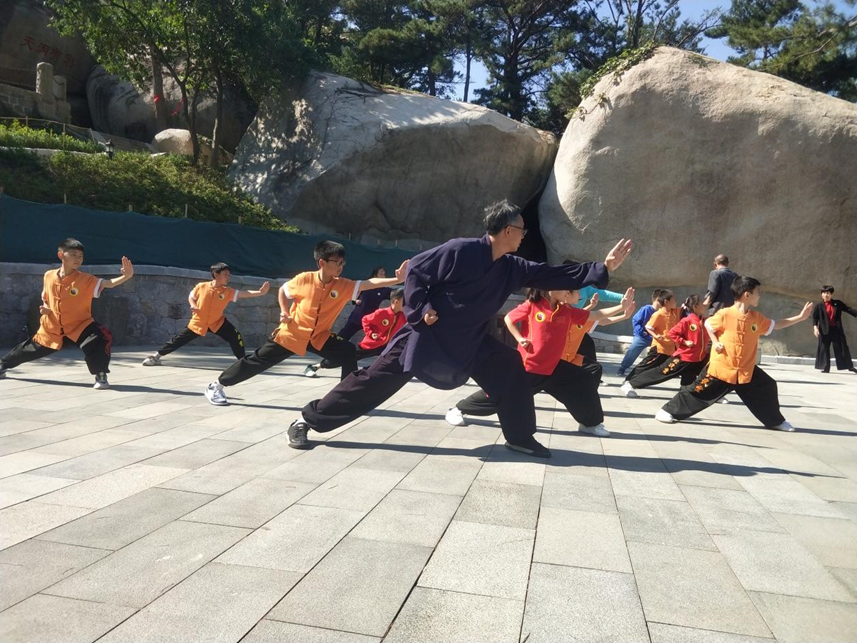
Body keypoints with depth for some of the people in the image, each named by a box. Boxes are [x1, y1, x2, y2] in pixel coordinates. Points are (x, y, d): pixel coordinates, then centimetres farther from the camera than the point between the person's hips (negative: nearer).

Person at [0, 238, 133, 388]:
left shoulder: (86, 279, -17)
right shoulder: (49, 276, -4)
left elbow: (107, 283, -33)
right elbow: (45, 298, 14)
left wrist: (126, 276, -51)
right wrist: (44, 308, -7)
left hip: (79, 325, -3)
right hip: (52, 327, 3)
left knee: (102, 338, -30)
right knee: (31, 349, 21)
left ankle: (101, 376, -14)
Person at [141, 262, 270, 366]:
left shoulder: (228, 291, -12)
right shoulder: (201, 286, -12)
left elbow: (243, 294, -24)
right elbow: (191, 296, 7)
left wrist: (260, 292, -38)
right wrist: (193, 305, -14)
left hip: (218, 322, 1)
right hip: (198, 322, -1)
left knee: (235, 336, -16)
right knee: (179, 340, 5)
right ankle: (156, 356, 21)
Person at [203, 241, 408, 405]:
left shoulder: (344, 286, -14)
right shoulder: (304, 279, -17)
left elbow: (369, 283, -28)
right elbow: (283, 290, 3)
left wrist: (396, 280, -40)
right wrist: (284, 312, -10)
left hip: (320, 337, 3)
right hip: (291, 334, -2)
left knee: (348, 351, -17)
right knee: (258, 361, 4)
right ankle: (216, 385, 22)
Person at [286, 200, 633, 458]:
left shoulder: (512, 268, 1)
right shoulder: (461, 250, -19)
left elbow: (554, 276, 5)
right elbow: (416, 269, -12)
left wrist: (602, 269, 2)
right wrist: (421, 309, -19)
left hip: (467, 341, 7)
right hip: (427, 333, -7)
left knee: (511, 367, -1)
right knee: (377, 379, -7)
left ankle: (520, 437, 14)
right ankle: (308, 419, 6)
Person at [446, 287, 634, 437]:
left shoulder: (567, 311, -1)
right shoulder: (532, 305, -15)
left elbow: (596, 315, 0)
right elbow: (508, 319, -2)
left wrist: (622, 307, -7)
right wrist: (519, 338, -10)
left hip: (553, 368, 6)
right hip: (527, 367, -5)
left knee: (585, 381, 2)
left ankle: (590, 423, 18)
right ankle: (457, 409, 17)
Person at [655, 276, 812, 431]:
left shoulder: (758, 318, 2)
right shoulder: (725, 314, -15)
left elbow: (775, 325, 16)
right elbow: (707, 324, 0)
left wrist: (800, 317, 13)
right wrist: (715, 342, -10)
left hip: (746, 370, 6)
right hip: (721, 367, -6)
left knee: (768, 387, 9)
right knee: (698, 390, -5)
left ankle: (775, 421, 29)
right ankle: (668, 411, 7)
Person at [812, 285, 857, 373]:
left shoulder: (838, 303, 7)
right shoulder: (818, 306, 1)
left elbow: (849, 309, 3)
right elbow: (814, 317, -4)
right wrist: (815, 327, -18)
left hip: (837, 330, 2)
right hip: (825, 330, -1)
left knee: (842, 348, 8)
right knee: (824, 348, -1)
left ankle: (850, 366, 19)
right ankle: (826, 368, 6)